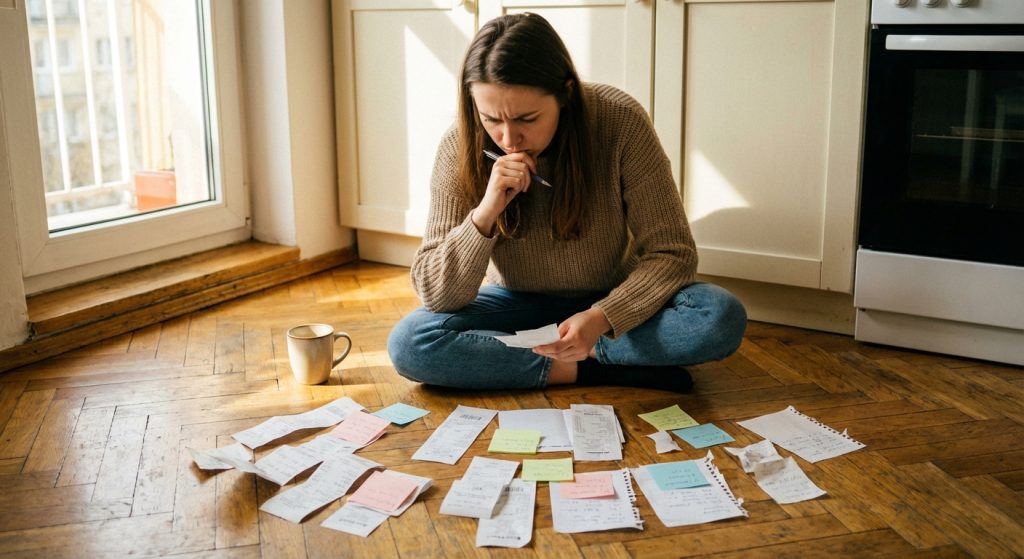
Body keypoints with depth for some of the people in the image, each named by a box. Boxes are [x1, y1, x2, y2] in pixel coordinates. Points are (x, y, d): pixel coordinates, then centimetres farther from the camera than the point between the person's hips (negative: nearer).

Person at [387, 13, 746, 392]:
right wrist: (485, 212, -34)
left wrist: (600, 318, -34)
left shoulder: (621, 122, -22)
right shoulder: (460, 149, -18)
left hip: (611, 303, -1)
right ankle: (602, 369, -23)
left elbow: (672, 255, -17)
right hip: (519, 306, 2)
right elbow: (435, 295, -18)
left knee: (722, 318, -28)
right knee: (408, 343, -27)